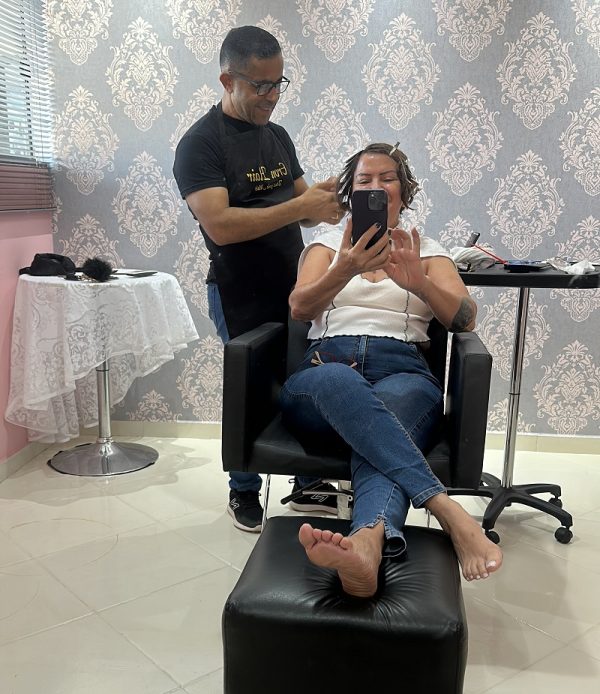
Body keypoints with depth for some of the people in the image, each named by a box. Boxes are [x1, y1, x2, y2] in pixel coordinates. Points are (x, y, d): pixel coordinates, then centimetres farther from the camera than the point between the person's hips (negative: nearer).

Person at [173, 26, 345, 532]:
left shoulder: (277, 135, 10)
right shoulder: (201, 144, -12)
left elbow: (297, 207, 13)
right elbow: (220, 225, -25)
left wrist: (321, 200, -10)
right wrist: (299, 206, -27)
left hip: (294, 289, 6)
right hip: (242, 299, -6)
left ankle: (308, 481, 27)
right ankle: (244, 492, 26)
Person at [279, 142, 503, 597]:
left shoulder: (426, 250, 25)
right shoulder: (328, 244, 25)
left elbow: (465, 318, 7)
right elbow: (300, 308, 5)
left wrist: (418, 282, -14)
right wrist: (345, 271, -16)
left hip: (403, 372, 0)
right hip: (324, 366, 0)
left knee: (386, 421, -38)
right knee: (338, 381, -39)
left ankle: (367, 544, -67)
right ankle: (450, 513, -52)